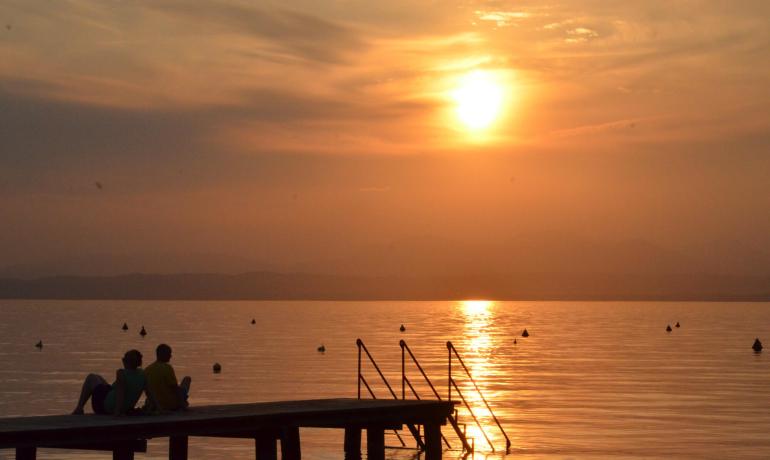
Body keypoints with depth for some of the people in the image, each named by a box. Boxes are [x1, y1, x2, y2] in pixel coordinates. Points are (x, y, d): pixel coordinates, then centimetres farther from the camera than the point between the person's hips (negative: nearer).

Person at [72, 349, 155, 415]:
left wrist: (117, 412, -33)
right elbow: (150, 395, -8)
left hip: (106, 407, -7)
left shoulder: (121, 373, -28)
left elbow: (120, 393, -34)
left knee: (91, 377, 18)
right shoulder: (142, 375, -10)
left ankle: (79, 408, 21)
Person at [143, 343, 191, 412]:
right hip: (172, 404, -6)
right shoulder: (167, 368, -21)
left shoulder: (146, 370, -4)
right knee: (187, 379, 17)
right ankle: (182, 403, 23)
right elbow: (174, 387, -18)